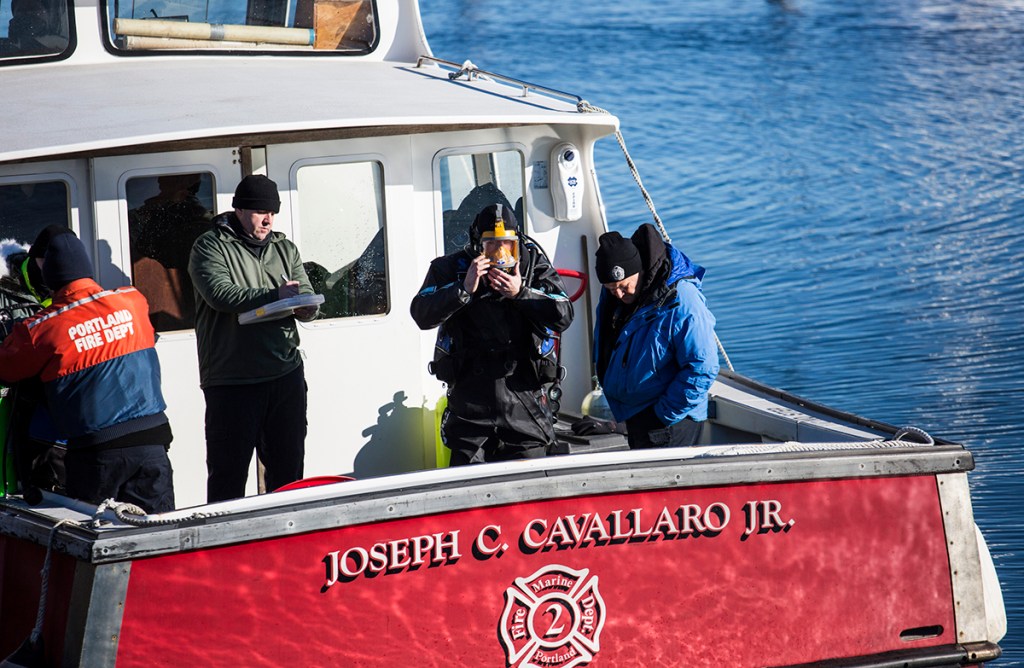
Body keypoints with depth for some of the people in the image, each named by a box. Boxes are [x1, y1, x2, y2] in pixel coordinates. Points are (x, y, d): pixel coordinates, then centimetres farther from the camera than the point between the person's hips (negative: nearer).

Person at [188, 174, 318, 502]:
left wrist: (304, 307, -12)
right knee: (228, 475, -3)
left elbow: (309, 302, 12)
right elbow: (220, 294, -18)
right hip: (231, 382, -5)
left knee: (288, 469, 11)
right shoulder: (211, 247, -2)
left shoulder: (285, 249, 17)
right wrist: (274, 295, -21)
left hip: (286, 374, 5)